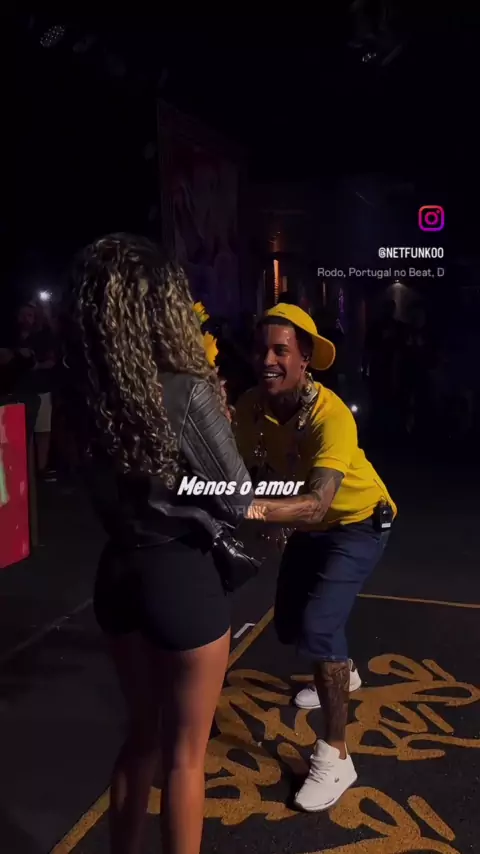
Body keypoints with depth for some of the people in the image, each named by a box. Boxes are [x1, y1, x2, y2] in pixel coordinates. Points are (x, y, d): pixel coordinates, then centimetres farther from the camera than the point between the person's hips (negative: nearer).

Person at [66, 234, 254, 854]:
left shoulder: (88, 397, -5)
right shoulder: (186, 394, -21)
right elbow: (237, 502, -12)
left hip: (117, 575, 6)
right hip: (182, 579, -6)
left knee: (141, 732, 26)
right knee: (184, 751, 14)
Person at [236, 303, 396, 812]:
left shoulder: (331, 415, -37)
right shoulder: (250, 406, -19)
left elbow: (318, 503, -49)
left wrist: (259, 508, -66)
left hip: (358, 523, -6)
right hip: (309, 526, 7)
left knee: (319, 625, -21)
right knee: (290, 622, 17)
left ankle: (335, 757, -4)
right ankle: (342, 673, 50)